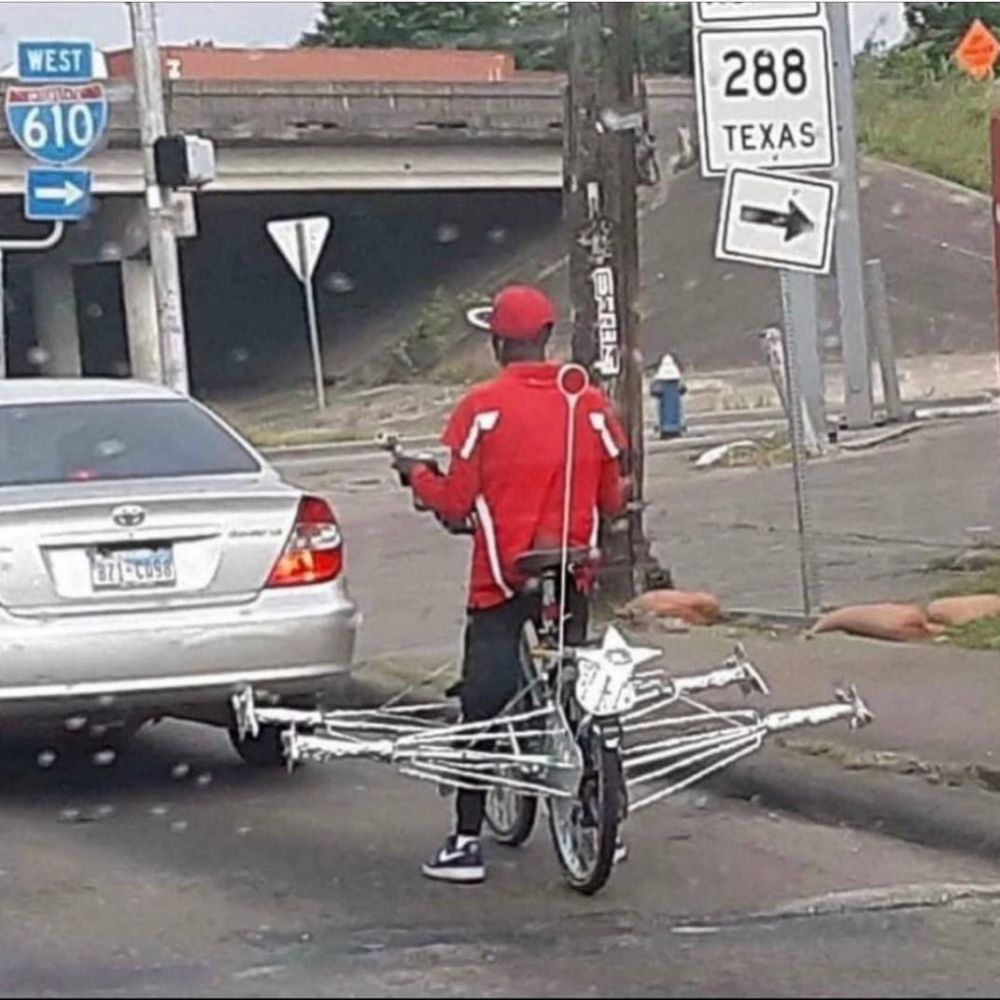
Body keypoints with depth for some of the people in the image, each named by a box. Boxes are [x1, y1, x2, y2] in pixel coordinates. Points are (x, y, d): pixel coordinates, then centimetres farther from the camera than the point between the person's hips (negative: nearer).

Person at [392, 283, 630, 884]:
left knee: (483, 704, 1)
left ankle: (468, 842, 0)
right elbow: (611, 501, 6)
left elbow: (456, 501, -7)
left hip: (502, 579, -3)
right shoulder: (592, 405, 1)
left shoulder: (483, 407, -10)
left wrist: (416, 473, 11)